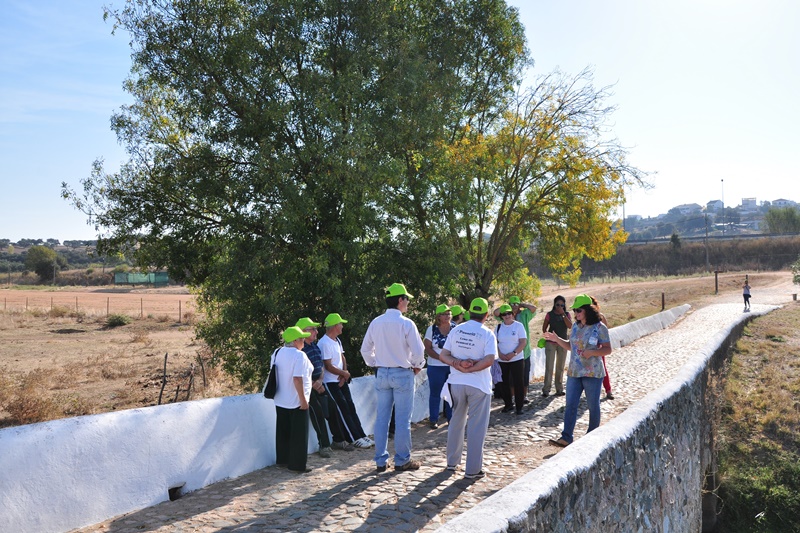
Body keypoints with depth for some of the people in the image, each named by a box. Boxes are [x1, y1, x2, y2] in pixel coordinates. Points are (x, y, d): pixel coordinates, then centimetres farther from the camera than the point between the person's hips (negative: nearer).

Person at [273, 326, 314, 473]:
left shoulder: (277, 353, 7)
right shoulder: (299, 355, -18)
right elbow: (297, 379, -25)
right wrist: (303, 400, -20)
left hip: (280, 401, 8)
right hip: (296, 403, -8)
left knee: (283, 432, 18)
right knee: (298, 434, 2)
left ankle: (282, 459, 28)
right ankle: (297, 465, 7)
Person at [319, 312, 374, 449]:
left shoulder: (337, 340, 12)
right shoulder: (324, 343, -19)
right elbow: (328, 366, -19)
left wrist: (344, 374, -2)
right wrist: (344, 374, -7)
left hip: (341, 380, 9)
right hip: (331, 382, -9)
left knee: (350, 407, 9)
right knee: (343, 410, -6)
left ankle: (361, 435, 13)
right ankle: (355, 439, 0)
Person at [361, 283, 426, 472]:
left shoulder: (376, 323, 2)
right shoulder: (406, 323, -14)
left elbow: (365, 349, 10)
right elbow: (418, 351, -15)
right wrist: (417, 366, 3)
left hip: (382, 373, 5)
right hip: (403, 374, -5)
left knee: (382, 417, 10)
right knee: (402, 419, 4)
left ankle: (380, 460, 17)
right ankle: (402, 460, 13)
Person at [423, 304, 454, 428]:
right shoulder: (432, 329, -3)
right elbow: (427, 348, -4)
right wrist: (440, 357, -16)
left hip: (453, 366, 1)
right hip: (436, 367, -1)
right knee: (435, 394, 7)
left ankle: (451, 418, 22)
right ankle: (433, 420, 16)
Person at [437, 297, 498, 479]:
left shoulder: (456, 330, 3)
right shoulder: (487, 334, -9)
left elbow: (443, 355, -1)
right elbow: (489, 360, -22)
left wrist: (457, 364, -13)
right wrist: (470, 369, -15)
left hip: (456, 383, 4)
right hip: (478, 384, -4)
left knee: (456, 422, 18)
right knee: (476, 427, 4)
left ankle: (452, 462, 30)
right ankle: (472, 469, 7)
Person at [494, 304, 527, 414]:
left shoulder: (518, 326, -4)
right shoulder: (499, 327, 6)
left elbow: (523, 342, -9)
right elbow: (495, 342, 6)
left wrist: (513, 353, -18)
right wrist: (500, 354, -10)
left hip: (517, 359, -3)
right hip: (502, 360, 3)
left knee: (518, 383, -2)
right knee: (504, 383, 8)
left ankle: (519, 407, 7)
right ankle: (508, 404, 22)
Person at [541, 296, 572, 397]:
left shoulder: (567, 314, 4)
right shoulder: (550, 314, -1)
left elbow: (570, 326, -12)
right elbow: (544, 328, 3)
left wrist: (563, 314, -16)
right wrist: (548, 337, -7)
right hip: (551, 343, -2)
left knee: (560, 367, 10)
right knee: (549, 367, -6)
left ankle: (559, 389, 19)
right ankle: (546, 390, -5)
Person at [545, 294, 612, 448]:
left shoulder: (599, 327, -8)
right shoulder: (575, 326, 9)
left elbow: (608, 349, -9)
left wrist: (592, 352, -24)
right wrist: (557, 339, 4)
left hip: (592, 373, -5)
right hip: (574, 372, 5)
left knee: (593, 406, 8)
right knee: (570, 405, 1)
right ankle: (566, 438, 1)